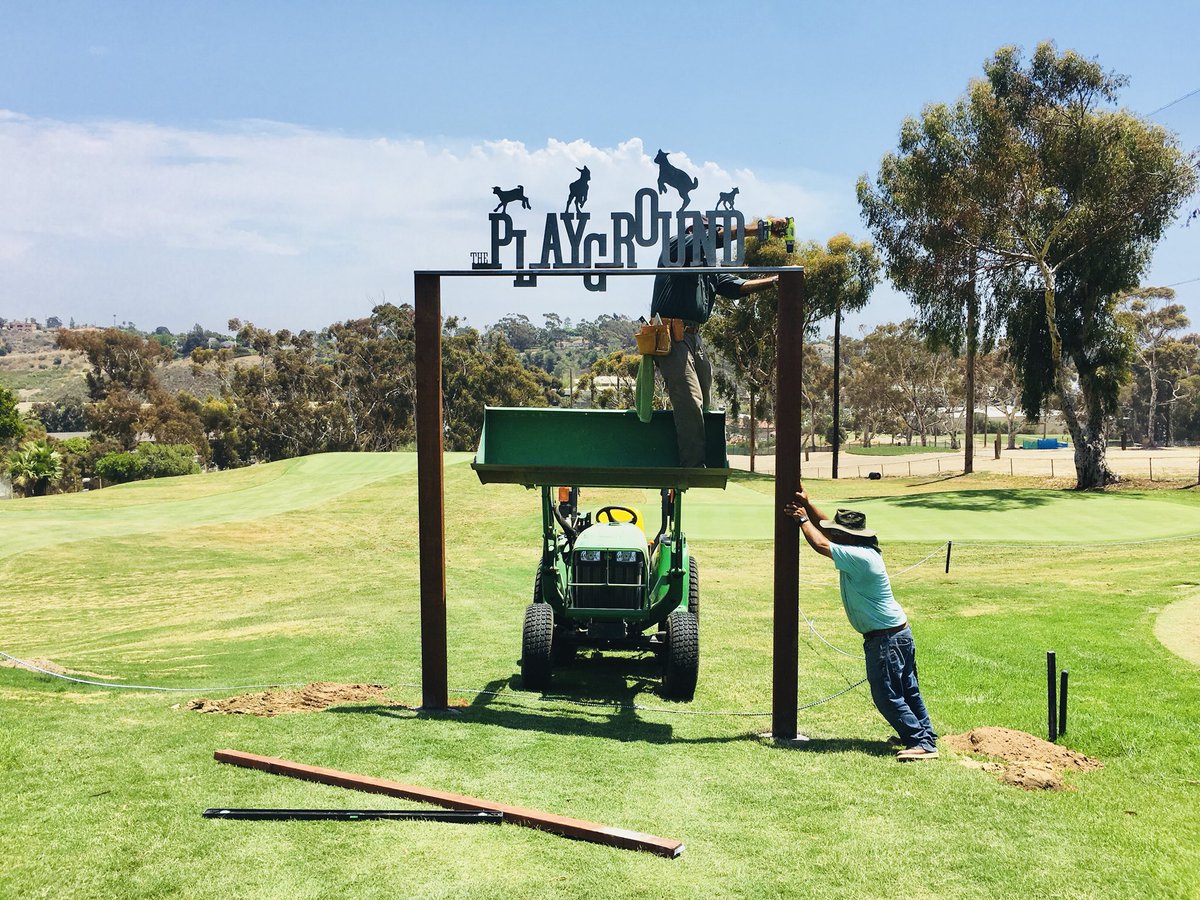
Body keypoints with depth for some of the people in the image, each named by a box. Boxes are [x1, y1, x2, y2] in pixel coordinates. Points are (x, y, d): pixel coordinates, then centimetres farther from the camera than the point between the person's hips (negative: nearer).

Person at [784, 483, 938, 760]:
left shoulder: (859, 557, -24)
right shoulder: (859, 549, 5)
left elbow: (820, 544, -23)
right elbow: (826, 527, 14)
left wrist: (803, 519, -9)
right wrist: (807, 503, 6)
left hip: (886, 638, -10)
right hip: (898, 632, 10)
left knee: (886, 695, -6)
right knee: (907, 691, 19)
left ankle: (922, 744, -2)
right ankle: (924, 735, 29)